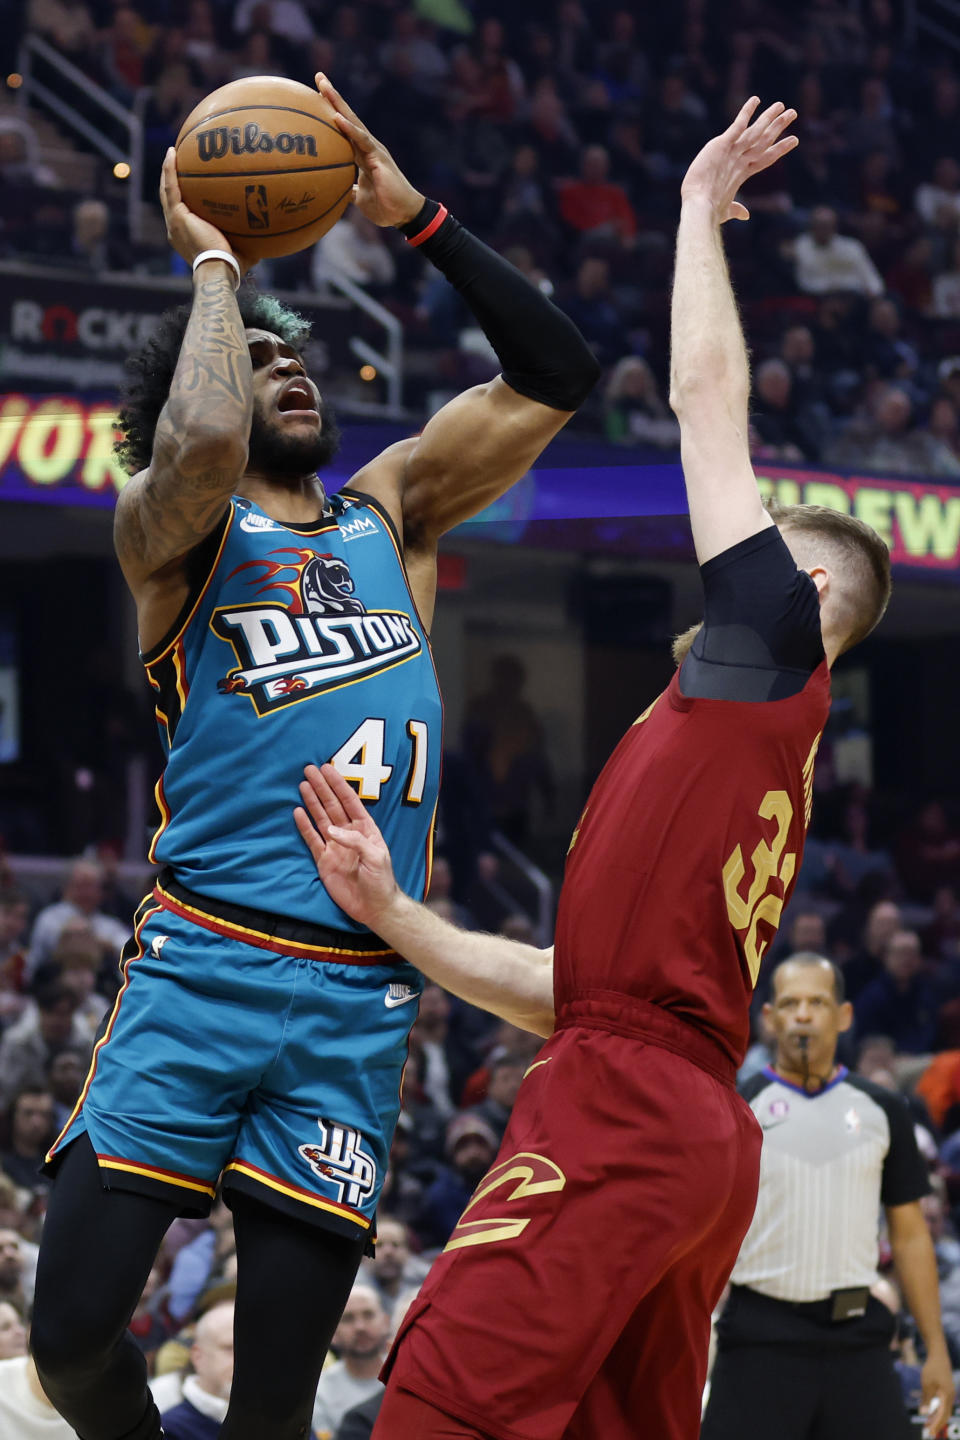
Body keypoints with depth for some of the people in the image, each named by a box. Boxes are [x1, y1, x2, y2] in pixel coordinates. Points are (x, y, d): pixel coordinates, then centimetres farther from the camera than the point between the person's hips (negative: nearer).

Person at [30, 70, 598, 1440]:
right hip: (200, 966, -3)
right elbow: (203, 441, -19)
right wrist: (214, 263, -3)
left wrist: (418, 219, 8)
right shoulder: (168, 529, 5)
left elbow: (555, 375, 15)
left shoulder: (388, 511, 20)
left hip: (357, 1000, 3)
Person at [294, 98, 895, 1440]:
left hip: (626, 1111, -10)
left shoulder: (772, 647, 4)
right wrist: (394, 918, 21)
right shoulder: (751, 737, 28)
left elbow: (708, 390, 9)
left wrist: (701, 206, 22)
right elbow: (571, 984, 26)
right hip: (696, 1134, 10)